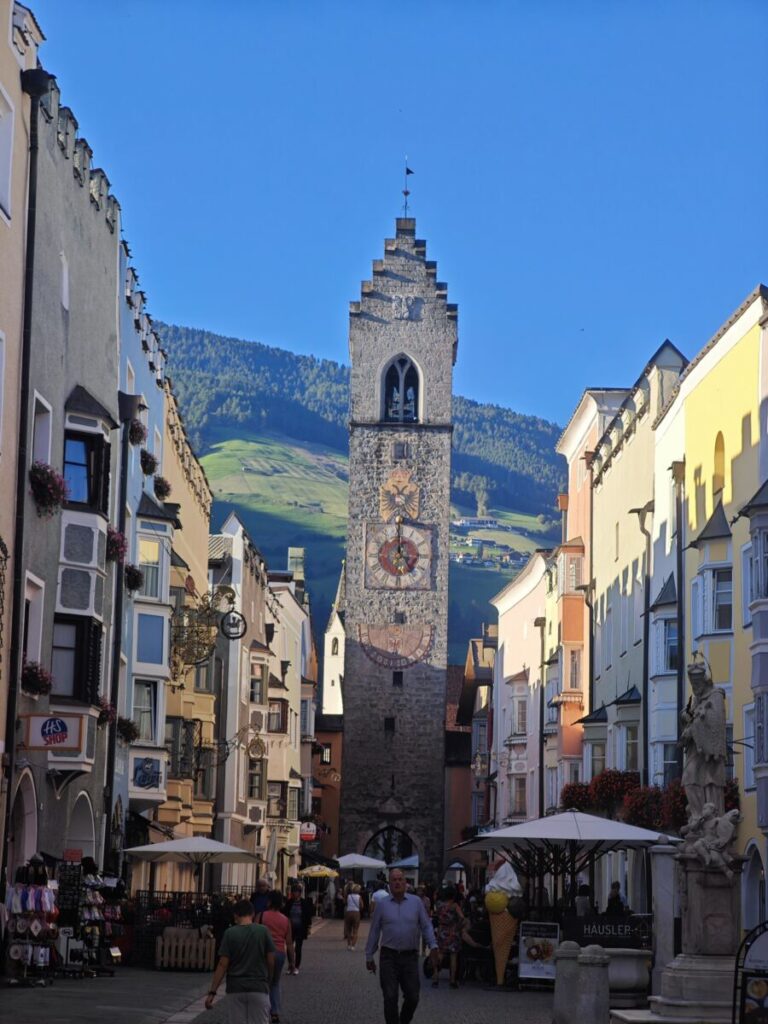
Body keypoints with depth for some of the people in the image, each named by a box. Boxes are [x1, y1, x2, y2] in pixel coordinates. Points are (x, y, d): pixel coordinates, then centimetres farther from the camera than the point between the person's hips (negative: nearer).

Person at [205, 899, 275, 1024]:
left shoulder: (230, 933, -4)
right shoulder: (263, 931, -1)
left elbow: (222, 965, -7)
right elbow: (271, 961, 2)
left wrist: (212, 992, -4)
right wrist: (268, 980, 20)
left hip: (235, 990, 0)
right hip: (259, 989, 0)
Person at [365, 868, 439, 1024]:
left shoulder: (416, 902, 3)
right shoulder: (382, 904, 2)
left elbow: (426, 926, 4)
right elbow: (374, 931, 7)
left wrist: (433, 946, -10)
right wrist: (369, 957, 9)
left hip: (410, 957, 1)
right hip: (389, 957, -1)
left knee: (412, 997, 5)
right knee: (390, 998, -5)